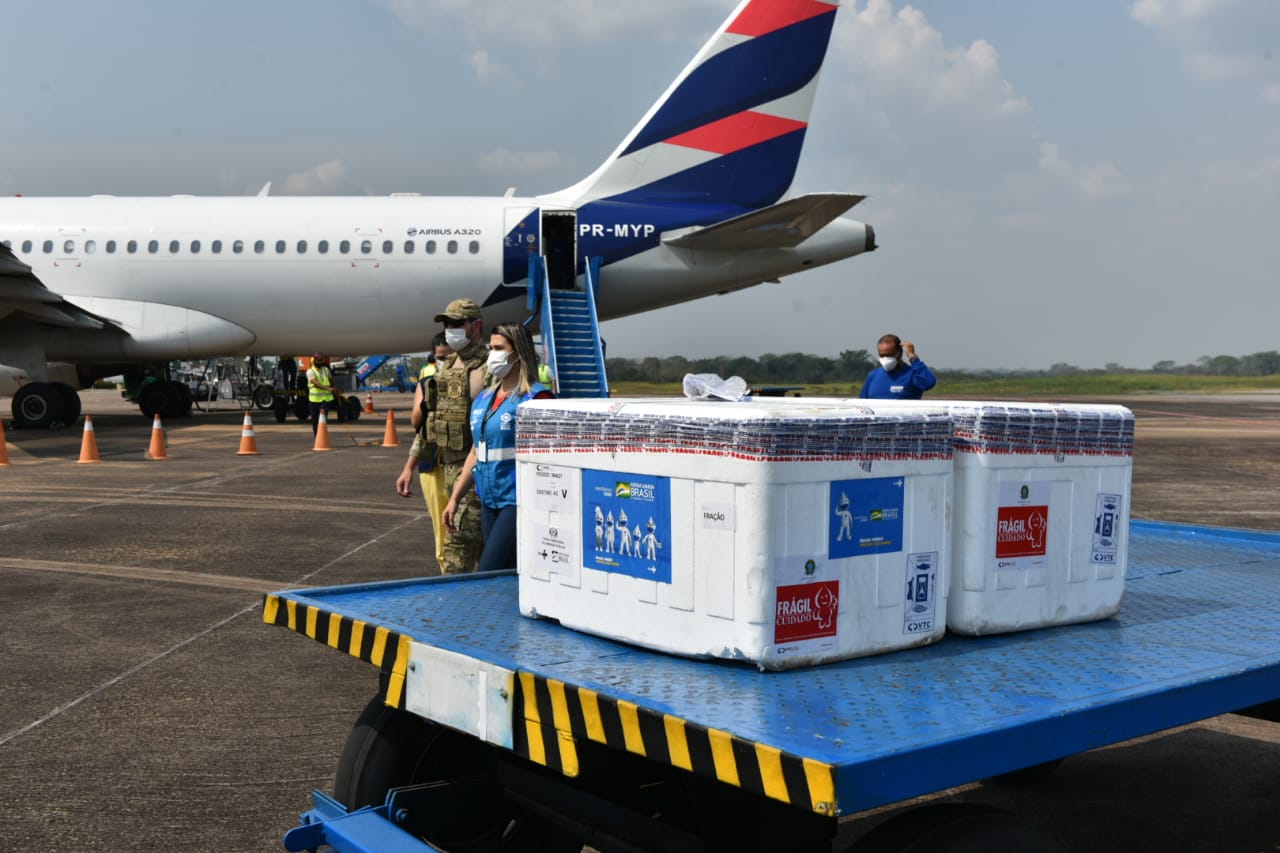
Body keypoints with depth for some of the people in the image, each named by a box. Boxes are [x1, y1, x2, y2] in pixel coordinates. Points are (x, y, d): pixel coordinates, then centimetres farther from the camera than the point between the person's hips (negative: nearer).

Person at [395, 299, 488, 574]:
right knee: (480, 540, 15)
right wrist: (409, 467, 19)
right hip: (448, 466, 8)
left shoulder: (486, 370, -12)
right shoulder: (445, 368, 16)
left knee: (459, 539, -11)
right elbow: (426, 422, 20)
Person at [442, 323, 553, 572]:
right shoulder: (483, 399, 15)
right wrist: (454, 499, 21)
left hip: (518, 501, -7)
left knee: (489, 573, -10)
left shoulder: (535, 397, -9)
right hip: (489, 502, 7)